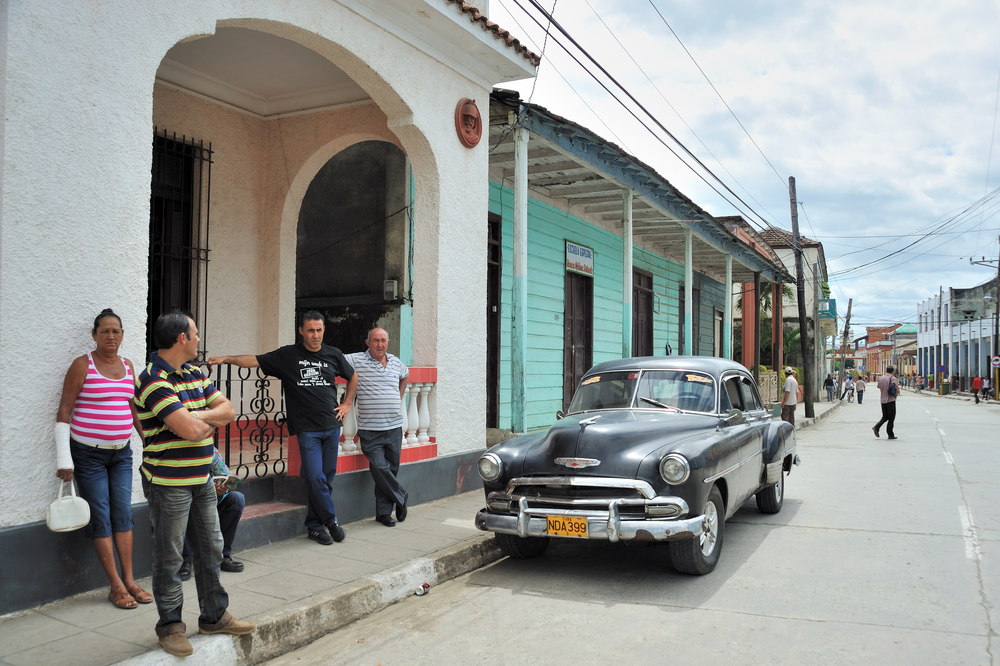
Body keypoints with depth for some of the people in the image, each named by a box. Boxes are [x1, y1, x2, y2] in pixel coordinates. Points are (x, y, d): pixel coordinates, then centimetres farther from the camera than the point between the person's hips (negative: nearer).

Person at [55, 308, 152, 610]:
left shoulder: (127, 366, 8)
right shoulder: (82, 365, -7)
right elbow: (64, 411, -9)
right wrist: (64, 458, -13)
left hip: (121, 452, 5)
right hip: (88, 454, -5)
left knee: (123, 513, 6)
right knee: (100, 516, -1)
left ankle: (130, 580, 12)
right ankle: (116, 586, 6)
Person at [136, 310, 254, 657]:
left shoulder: (194, 374, 10)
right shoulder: (155, 380, -18)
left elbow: (227, 409, 7)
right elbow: (190, 430, -26)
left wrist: (200, 417, -12)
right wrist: (211, 421, -4)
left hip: (202, 479, 9)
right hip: (169, 482, -8)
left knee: (211, 550, 15)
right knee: (170, 557, 4)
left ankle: (214, 616, 28)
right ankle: (170, 625, 19)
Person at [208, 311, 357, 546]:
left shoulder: (334, 355, 9)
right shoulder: (288, 355, 0)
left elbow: (352, 377, 24)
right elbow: (255, 360, -5)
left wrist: (347, 404, 15)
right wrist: (227, 358, -18)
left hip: (331, 427, 3)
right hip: (307, 429, -3)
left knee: (326, 478, 6)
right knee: (315, 478, -10)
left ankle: (314, 525, 19)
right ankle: (331, 521, 7)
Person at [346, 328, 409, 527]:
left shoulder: (396, 362, 11)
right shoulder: (356, 360, -5)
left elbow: (405, 375, 32)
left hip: (394, 427, 4)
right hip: (370, 429, -4)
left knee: (391, 469, 7)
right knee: (380, 468, -11)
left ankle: (383, 512, 20)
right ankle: (400, 497, 12)